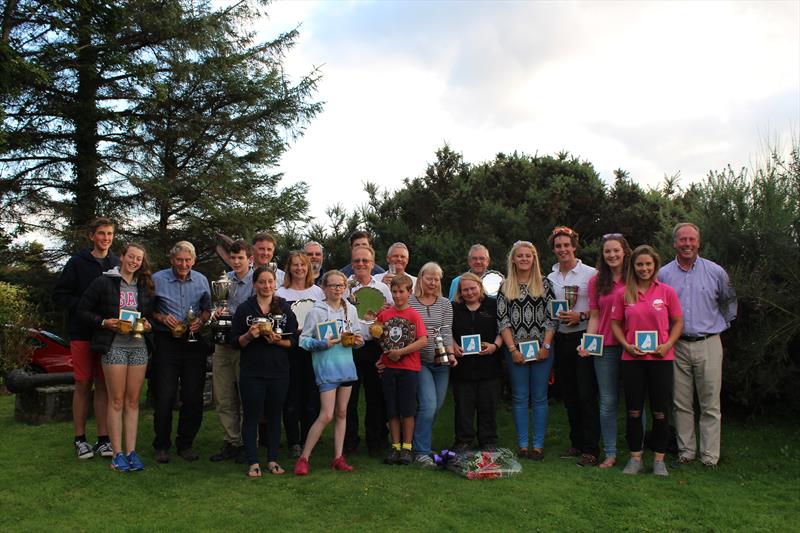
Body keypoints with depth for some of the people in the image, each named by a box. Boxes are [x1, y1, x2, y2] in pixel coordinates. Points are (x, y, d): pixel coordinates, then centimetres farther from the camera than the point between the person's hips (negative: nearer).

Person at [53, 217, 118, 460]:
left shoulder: (117, 264, 7)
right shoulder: (78, 262, 1)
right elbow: (59, 294, 0)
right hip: (82, 333, -2)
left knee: (104, 386, 5)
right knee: (83, 385, 3)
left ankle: (103, 439, 11)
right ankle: (80, 439, 14)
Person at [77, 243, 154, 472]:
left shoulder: (145, 286, 13)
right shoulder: (103, 282, 0)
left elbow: (151, 314, 21)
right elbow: (83, 310, 2)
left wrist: (148, 324, 0)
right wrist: (104, 322, -12)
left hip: (139, 346, 4)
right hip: (114, 346, -4)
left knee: (133, 401, 6)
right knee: (116, 401, -1)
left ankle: (131, 451, 10)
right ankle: (117, 453, 6)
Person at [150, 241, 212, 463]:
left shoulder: (201, 280, 8)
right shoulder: (157, 279, 0)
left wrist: (200, 320, -4)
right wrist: (161, 317, -12)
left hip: (194, 344, 3)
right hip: (166, 343, -2)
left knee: (194, 397, 3)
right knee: (164, 397, -2)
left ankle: (185, 444, 19)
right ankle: (162, 446, 13)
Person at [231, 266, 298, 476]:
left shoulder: (285, 309, 5)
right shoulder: (244, 309, 2)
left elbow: (293, 341, 3)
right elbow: (235, 340, 1)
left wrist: (278, 340, -15)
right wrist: (249, 336, -17)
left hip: (279, 371, 1)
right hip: (251, 372, -1)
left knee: (274, 415, 9)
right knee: (251, 416, 2)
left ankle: (272, 460, 19)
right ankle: (253, 462, 10)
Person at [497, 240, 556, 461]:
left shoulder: (544, 284, 4)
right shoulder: (505, 287, 5)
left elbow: (551, 317, 0)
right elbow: (502, 320, 0)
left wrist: (546, 346, -8)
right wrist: (512, 349, -8)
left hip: (541, 349, 0)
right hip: (515, 350, 1)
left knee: (539, 397, 4)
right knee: (519, 398, 5)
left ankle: (538, 445, 11)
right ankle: (522, 445, 13)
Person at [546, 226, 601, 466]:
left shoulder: (590, 273, -3)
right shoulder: (550, 278, 12)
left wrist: (581, 316, -16)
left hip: (583, 337, -5)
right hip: (560, 339, 5)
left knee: (586, 394, -6)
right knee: (568, 394, 11)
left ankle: (591, 449, 0)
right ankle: (576, 443, 23)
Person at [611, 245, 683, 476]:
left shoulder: (667, 291, 0)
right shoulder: (623, 294, 2)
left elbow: (678, 322, 5)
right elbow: (616, 323, 8)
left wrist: (667, 345, -9)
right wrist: (627, 345, -6)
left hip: (661, 358, -1)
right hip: (632, 359, 1)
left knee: (660, 412, 6)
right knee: (633, 411, 7)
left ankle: (659, 460, 19)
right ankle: (635, 459, 19)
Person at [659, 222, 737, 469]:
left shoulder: (715, 272, 1)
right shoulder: (663, 274, 4)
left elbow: (729, 301, 17)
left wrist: (722, 325, 17)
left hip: (708, 345, -1)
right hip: (677, 345, 1)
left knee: (710, 403, 1)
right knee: (681, 403, 7)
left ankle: (710, 455, 8)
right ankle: (686, 451, 17)